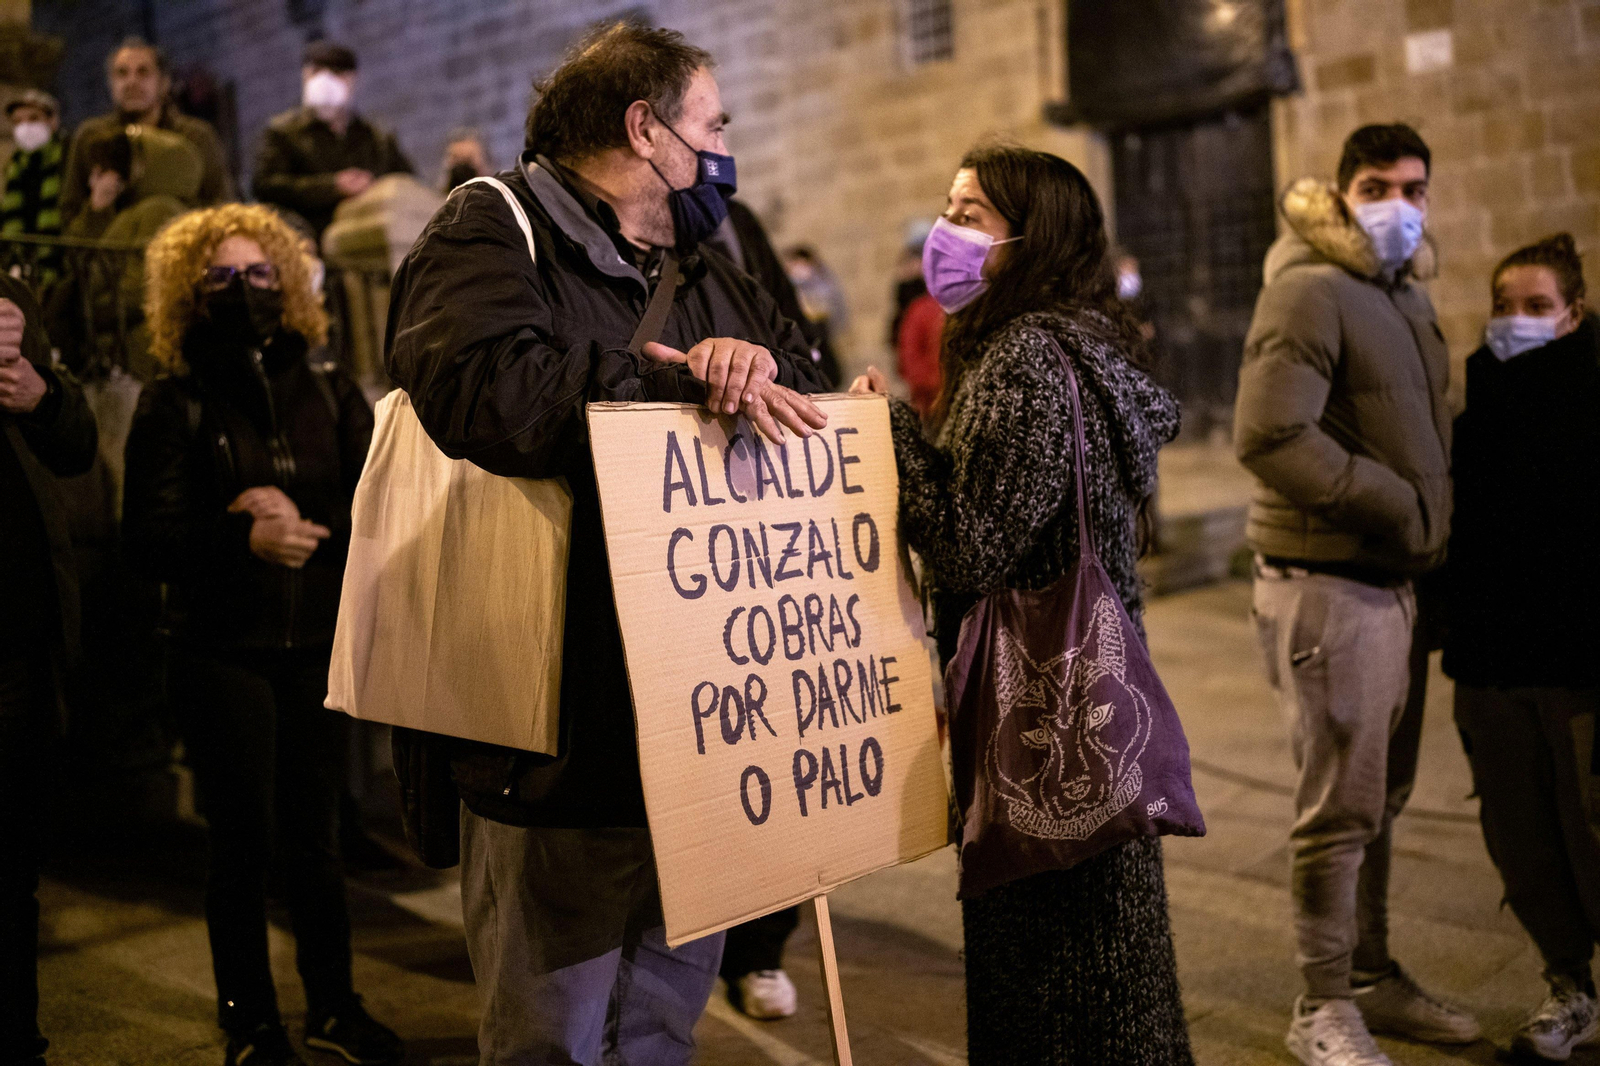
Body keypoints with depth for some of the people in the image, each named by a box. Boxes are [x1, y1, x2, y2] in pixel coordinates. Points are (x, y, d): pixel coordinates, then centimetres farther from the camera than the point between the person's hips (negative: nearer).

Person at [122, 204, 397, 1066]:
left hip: (318, 645, 2)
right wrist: (242, 538, -23)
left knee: (315, 838, 11)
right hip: (222, 651, -2)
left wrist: (306, 525, -17)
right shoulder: (173, 405, 0)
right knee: (242, 841, 6)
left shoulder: (328, 394, 8)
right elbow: (148, 539, -8)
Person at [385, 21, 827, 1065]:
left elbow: (814, 385, 13)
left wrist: (756, 362, -10)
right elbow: (482, 390, -25)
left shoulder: (707, 276, 19)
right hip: (568, 734, -7)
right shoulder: (494, 230, -5)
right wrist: (683, 384, -21)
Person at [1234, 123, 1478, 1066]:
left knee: (1382, 799, 17)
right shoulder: (1311, 291, -12)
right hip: (1326, 585, -9)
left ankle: (1374, 977, 32)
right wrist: (1395, 503, -17)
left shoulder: (1409, 295, 16)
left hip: (1397, 581, 9)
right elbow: (1270, 437, -23)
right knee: (1341, 807, -2)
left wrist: (1437, 535, 9)